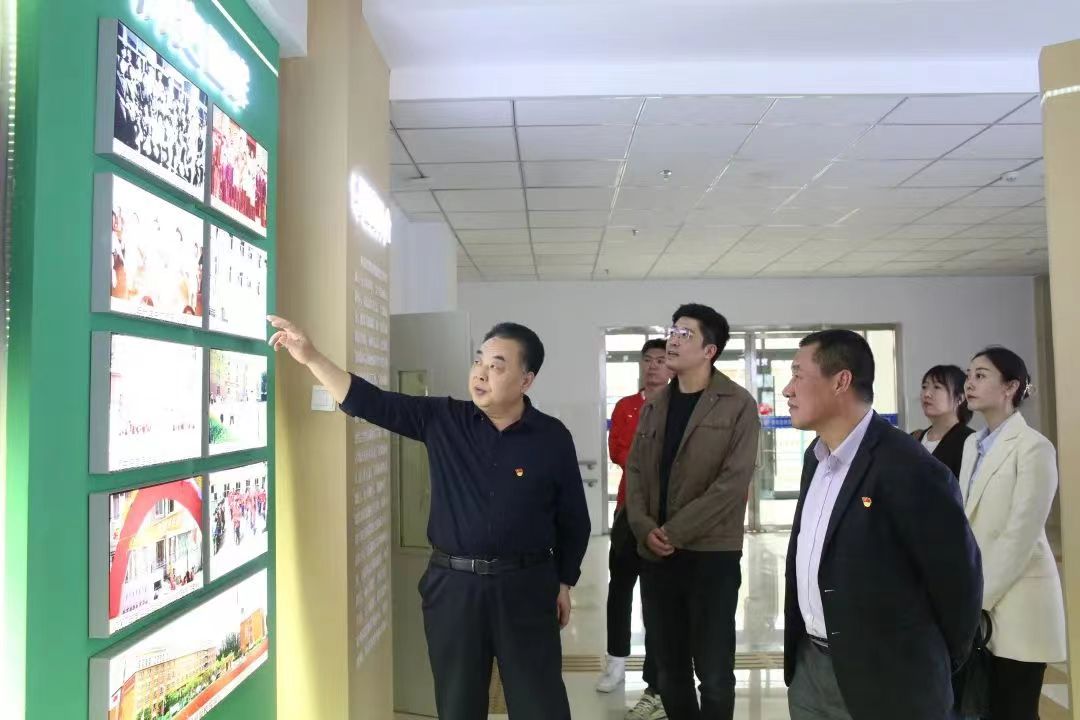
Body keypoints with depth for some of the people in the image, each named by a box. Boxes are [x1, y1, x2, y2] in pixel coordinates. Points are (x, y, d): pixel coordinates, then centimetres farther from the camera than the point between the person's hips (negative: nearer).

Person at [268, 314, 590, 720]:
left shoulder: (553, 438, -6)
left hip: (525, 586, -1)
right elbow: (370, 402, -7)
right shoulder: (442, 420, -2)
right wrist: (311, 357, -16)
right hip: (452, 584, 2)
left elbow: (573, 518, 3)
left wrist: (564, 583, 7)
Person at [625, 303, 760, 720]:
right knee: (670, 669, 14)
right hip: (655, 554, 5)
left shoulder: (738, 405, -6)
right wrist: (644, 528, -8)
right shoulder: (654, 407, 12)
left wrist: (675, 531, -15)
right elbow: (634, 470, 9)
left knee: (713, 672, 5)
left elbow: (733, 481, -13)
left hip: (711, 554, -5)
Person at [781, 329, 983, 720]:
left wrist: (933, 664, -1)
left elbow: (958, 575, -14)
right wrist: (800, 648, 14)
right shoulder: (815, 455, 5)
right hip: (808, 665, 7)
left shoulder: (908, 468, -21)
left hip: (882, 681, -7)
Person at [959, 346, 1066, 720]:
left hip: (1016, 604, -6)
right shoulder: (973, 445, 11)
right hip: (978, 603, 6)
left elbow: (1020, 537, -16)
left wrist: (978, 602, -14)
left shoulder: (1034, 447, -12)